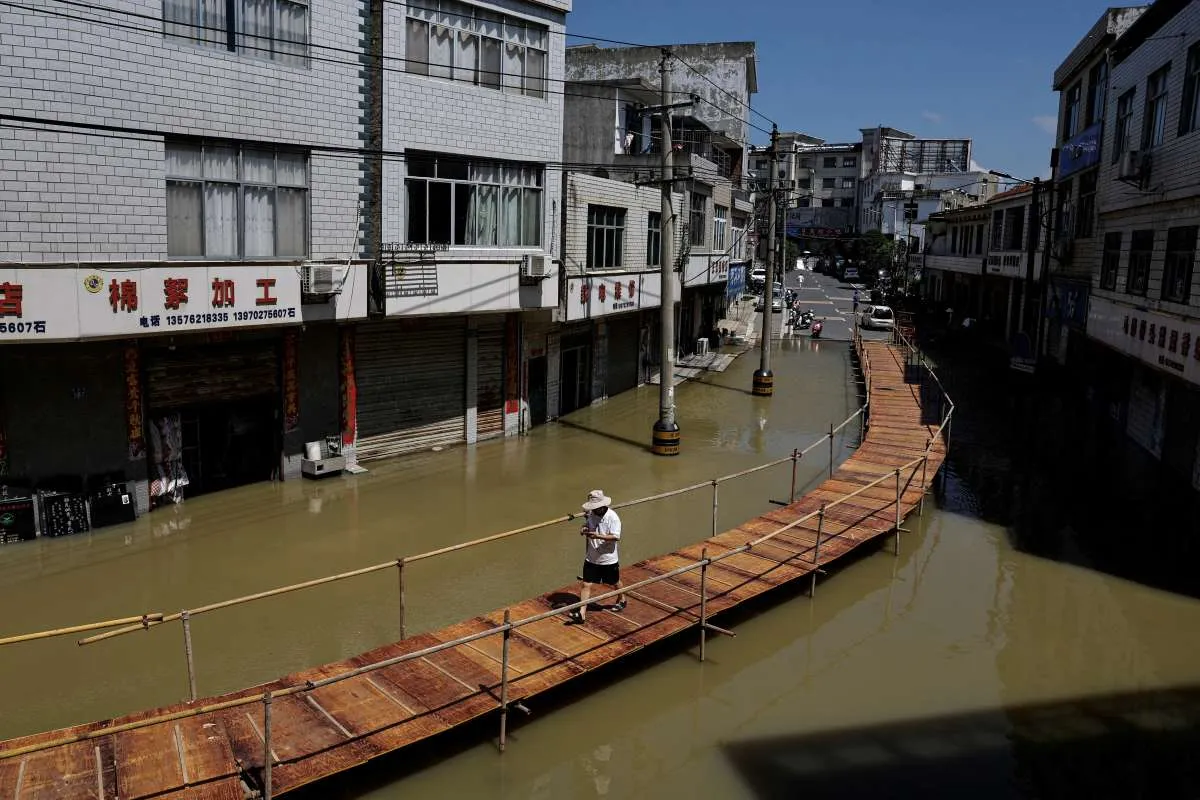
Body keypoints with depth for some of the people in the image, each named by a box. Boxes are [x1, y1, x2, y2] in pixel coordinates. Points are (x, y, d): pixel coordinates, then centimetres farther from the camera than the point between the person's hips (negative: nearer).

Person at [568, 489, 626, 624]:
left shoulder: (612, 517, -20)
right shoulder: (591, 515, -2)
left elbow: (616, 537, -25)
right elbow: (585, 526, 14)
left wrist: (598, 536, -33)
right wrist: (583, 530, -11)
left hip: (609, 559, -4)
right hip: (591, 558, 4)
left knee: (615, 583, 19)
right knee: (586, 585, -3)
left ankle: (622, 600, 47)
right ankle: (582, 613, -1)